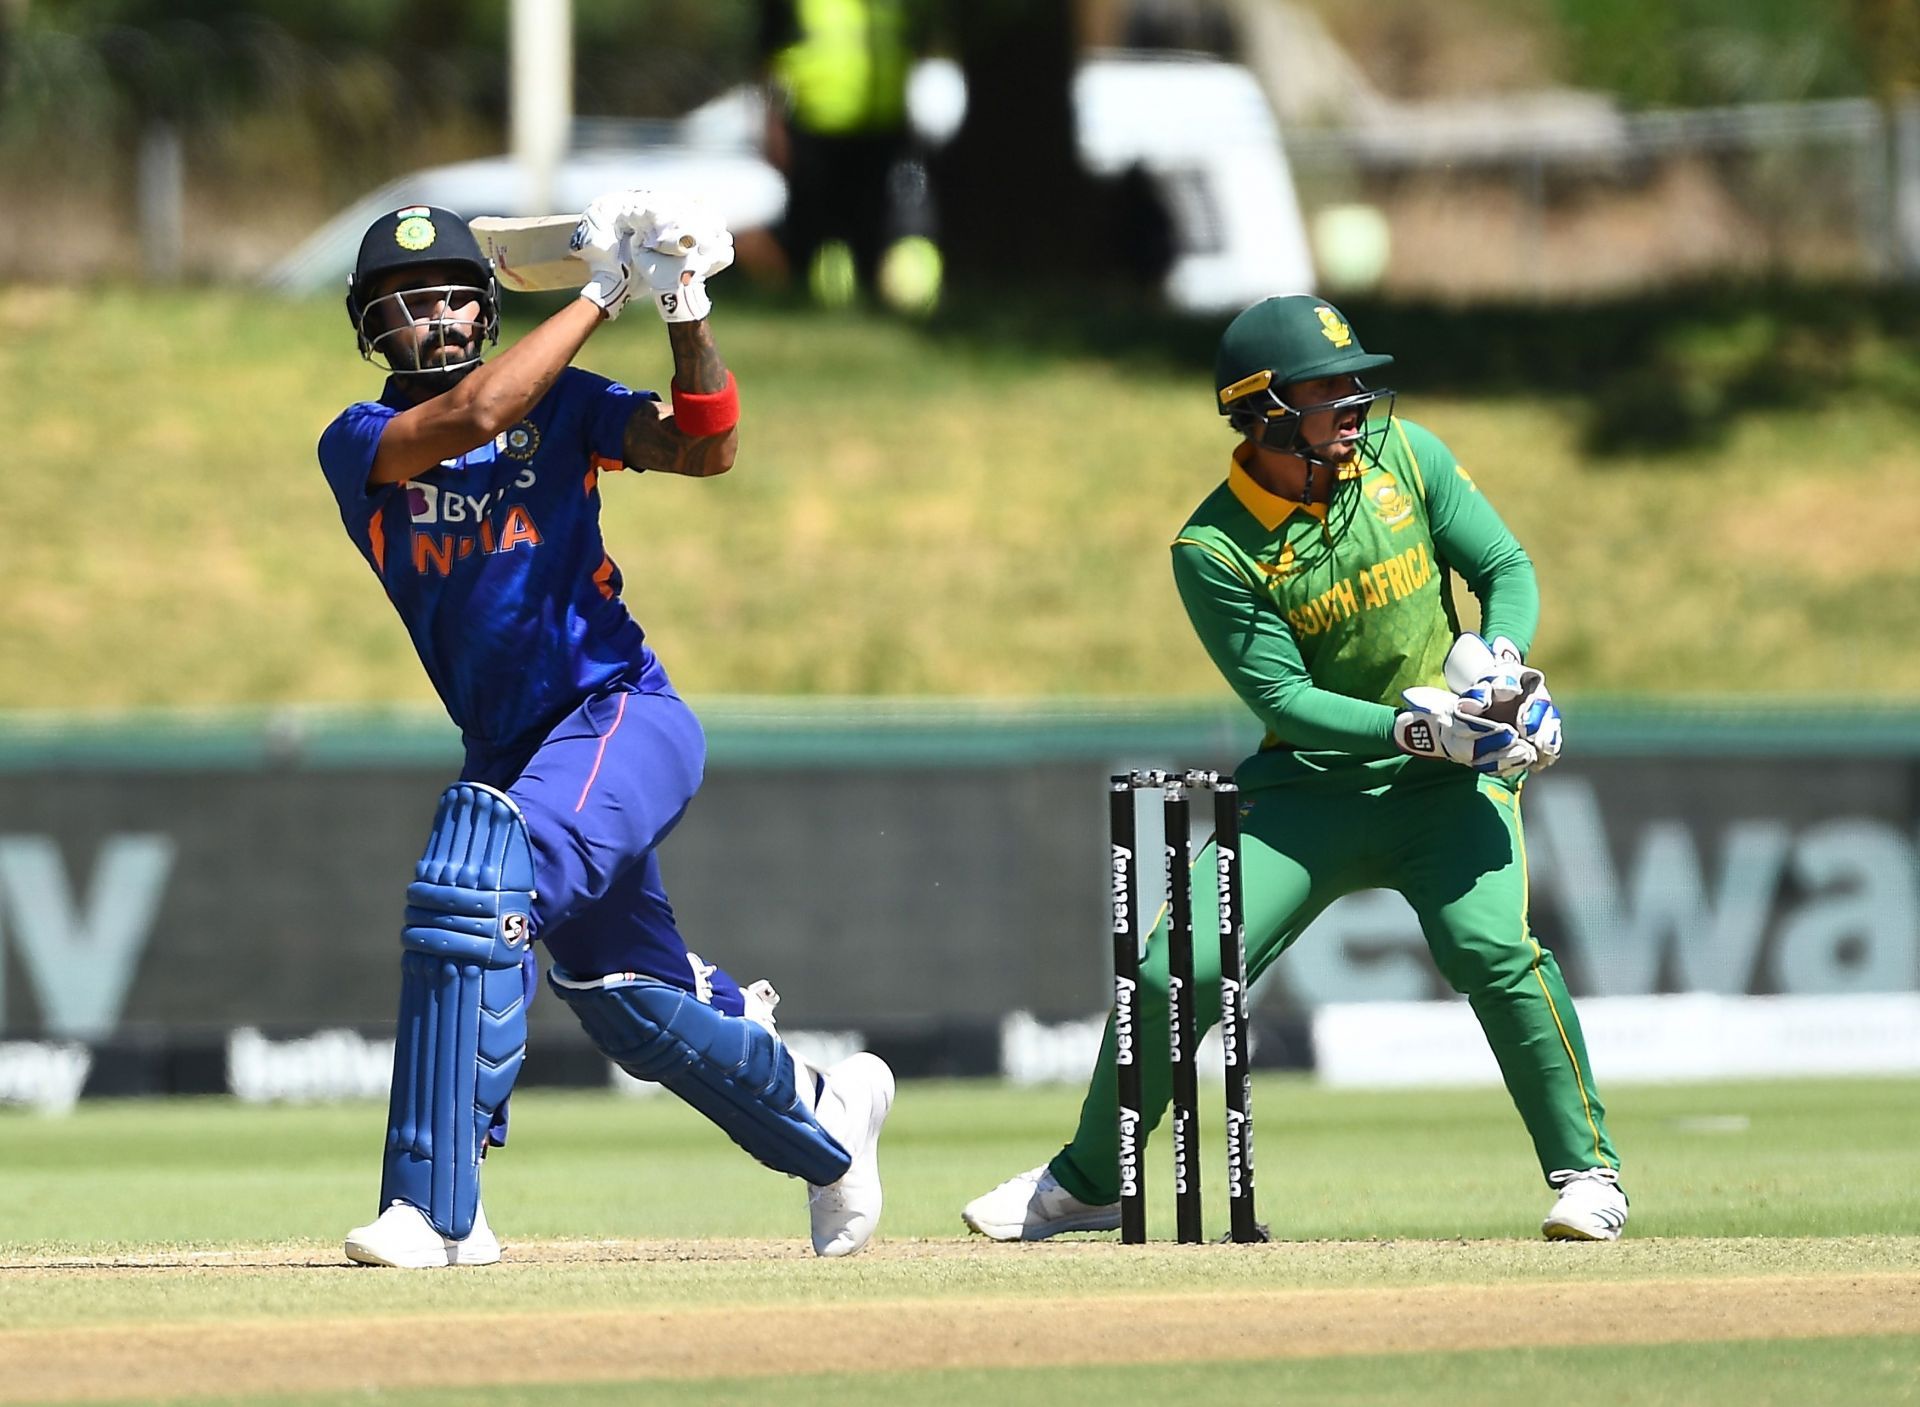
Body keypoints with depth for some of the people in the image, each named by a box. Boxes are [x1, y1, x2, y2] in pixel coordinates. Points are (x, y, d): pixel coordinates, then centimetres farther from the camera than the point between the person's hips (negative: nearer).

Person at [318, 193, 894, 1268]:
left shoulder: (559, 404, 3)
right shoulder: (359, 445, 2)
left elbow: (707, 449, -9)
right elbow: (469, 417, -18)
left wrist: (685, 311, -21)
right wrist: (601, 295, -14)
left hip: (623, 715, -4)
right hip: (514, 752, 4)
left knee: (476, 876, -30)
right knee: (639, 1017, 13)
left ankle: (435, 1208, -33)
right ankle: (828, 1113, 43)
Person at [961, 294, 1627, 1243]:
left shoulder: (1404, 456, -3)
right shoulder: (1213, 551, -12)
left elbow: (1507, 569, 2)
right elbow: (1285, 700, -15)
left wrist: (1500, 659, -19)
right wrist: (1416, 726, -27)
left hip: (1449, 783, 0)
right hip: (1309, 791, 0)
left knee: (1492, 947, -26)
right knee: (1177, 973, -8)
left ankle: (1585, 1170, -9)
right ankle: (1088, 1181, 16)